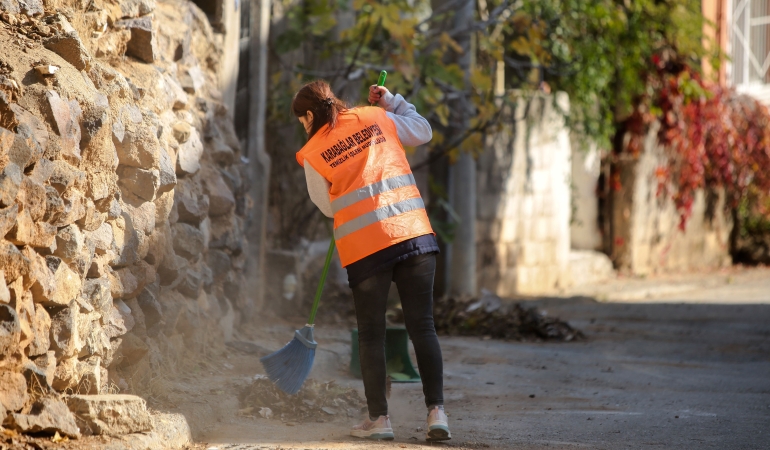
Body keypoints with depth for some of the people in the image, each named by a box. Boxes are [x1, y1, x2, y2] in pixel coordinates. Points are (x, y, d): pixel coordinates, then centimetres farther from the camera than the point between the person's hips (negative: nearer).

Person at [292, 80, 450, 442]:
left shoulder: (313, 154, 1)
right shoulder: (377, 117, 8)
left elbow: (328, 207, 11)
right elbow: (423, 132, 21)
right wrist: (391, 101, 27)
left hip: (365, 247, -2)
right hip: (414, 235, 2)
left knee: (371, 334, 10)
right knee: (422, 327, 6)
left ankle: (379, 418, 10)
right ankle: (436, 411, -1)